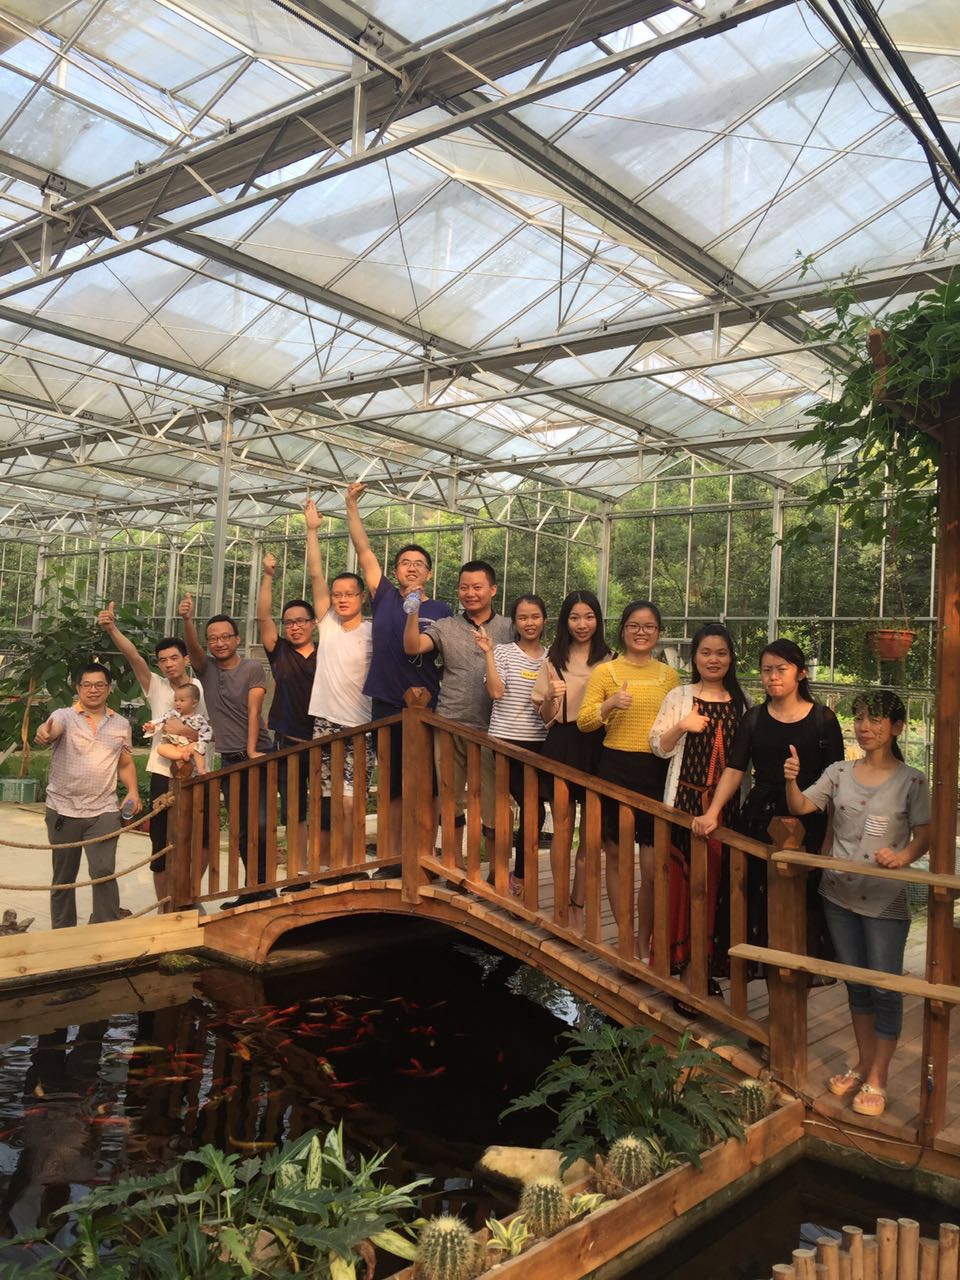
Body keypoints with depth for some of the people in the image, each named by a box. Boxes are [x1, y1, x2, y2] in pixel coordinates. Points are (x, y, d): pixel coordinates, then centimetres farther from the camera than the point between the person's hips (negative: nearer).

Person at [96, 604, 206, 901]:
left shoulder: (202, 689, 1)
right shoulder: (156, 687, 3)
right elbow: (134, 657, -11)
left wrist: (188, 731, -18)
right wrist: (112, 629, -24)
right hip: (164, 774, 1)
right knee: (162, 844, 6)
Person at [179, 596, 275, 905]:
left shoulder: (253, 669, -1)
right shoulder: (205, 667, 9)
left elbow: (254, 712, -10)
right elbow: (192, 647, -12)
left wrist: (251, 750, -20)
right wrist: (187, 619, -31)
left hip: (256, 756, -4)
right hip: (228, 760, 4)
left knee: (260, 824, -14)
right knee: (240, 829, 8)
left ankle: (265, 888, -4)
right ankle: (251, 890, 15)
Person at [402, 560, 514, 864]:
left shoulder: (509, 628, 6)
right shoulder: (445, 627, 6)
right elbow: (412, 647, -9)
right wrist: (413, 613, -22)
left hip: (491, 728, -1)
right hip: (450, 725, 1)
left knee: (494, 803, 4)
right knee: (451, 799, 12)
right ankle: (456, 865, 28)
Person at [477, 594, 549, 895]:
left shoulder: (551, 658, 11)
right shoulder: (503, 652, -1)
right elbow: (496, 691, -16)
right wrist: (487, 653, -17)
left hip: (540, 741, 4)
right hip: (508, 740, -4)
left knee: (532, 809, 6)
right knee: (534, 810, -9)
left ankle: (520, 875, 22)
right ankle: (520, 877, 8)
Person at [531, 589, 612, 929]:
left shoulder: (609, 660, 6)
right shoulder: (554, 660, 6)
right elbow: (545, 716, 6)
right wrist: (551, 698, -15)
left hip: (597, 746, 1)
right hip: (562, 745, 0)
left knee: (591, 831, 4)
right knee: (563, 828, 4)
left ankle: (578, 904, 15)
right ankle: (563, 903, 15)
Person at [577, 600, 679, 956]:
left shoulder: (669, 676, 9)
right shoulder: (605, 671, 1)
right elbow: (583, 721, -4)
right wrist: (610, 704, -20)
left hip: (657, 771, 1)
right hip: (616, 769, -1)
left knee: (653, 868, -1)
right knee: (616, 856, 8)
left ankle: (644, 944, 16)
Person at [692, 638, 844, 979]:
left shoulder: (822, 718, 1)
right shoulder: (754, 718, 8)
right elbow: (734, 770, 1)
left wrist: (833, 831, -9)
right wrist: (712, 813, -11)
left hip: (808, 822, -2)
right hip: (760, 817, 2)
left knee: (802, 898, -1)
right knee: (756, 897, 2)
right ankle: (764, 963, 18)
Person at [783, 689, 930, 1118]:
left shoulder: (911, 781, -7)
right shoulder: (840, 772, 2)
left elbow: (923, 837, -6)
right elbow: (800, 807, -1)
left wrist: (902, 856, -26)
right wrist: (791, 780, -21)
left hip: (885, 901, -4)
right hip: (839, 893, 4)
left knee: (884, 987, 2)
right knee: (855, 983, 16)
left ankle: (877, 1078, 17)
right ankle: (863, 1063, 32)